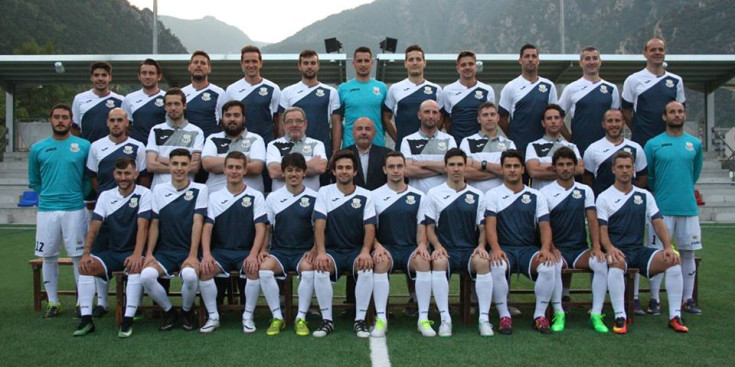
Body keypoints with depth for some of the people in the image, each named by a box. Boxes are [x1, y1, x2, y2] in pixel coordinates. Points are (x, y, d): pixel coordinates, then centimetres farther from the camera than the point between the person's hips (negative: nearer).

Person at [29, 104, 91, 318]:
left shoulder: (84, 146, 1)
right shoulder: (38, 149, 7)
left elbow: (89, 178, 8)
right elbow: (34, 181, 16)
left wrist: (80, 196, 2)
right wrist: (47, 196, 8)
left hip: (75, 209, -2)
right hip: (46, 210, 2)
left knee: (79, 256, 0)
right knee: (48, 256, 7)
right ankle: (53, 302, 18)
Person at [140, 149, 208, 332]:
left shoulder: (200, 190, 0)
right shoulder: (159, 190, 8)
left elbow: (197, 223, -9)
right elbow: (154, 224, 9)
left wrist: (192, 255, -17)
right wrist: (149, 253, -3)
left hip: (188, 251, -2)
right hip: (165, 251, 3)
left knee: (190, 275, -34)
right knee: (146, 275, -27)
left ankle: (187, 311, 0)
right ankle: (169, 311, 2)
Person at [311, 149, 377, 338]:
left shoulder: (365, 196, 2)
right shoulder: (324, 192, 1)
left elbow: (370, 228, -6)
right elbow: (319, 225, -8)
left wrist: (365, 251, -25)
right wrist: (321, 252, -24)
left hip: (357, 250, 0)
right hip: (332, 250, 0)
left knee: (367, 268, -32)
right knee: (320, 269, -31)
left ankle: (360, 320, -17)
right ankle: (327, 320, -15)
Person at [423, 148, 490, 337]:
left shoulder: (477, 196, 12)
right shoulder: (434, 194, 8)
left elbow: (483, 227, 10)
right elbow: (429, 227, 6)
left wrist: (481, 246, -10)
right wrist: (438, 246, -12)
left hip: (470, 250, 1)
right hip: (445, 250, -1)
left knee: (483, 262, -33)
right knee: (438, 262, -35)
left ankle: (484, 318, -25)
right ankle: (445, 319, -29)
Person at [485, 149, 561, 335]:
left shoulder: (536, 196, 13)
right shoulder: (492, 195, 8)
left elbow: (545, 225, 3)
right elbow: (490, 225, -5)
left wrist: (546, 248, -17)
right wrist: (495, 249, -24)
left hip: (529, 249, 2)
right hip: (504, 249, -1)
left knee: (549, 266, -30)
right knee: (497, 267, -36)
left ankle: (540, 315, -11)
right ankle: (504, 316, -18)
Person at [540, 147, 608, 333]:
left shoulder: (585, 191, 11)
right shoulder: (545, 192, 3)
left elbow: (592, 221, 3)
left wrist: (596, 247, -12)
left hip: (581, 249, 2)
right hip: (557, 249, -2)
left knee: (601, 262, -27)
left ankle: (596, 314, -18)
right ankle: (559, 314, -22)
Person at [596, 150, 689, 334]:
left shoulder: (645, 196, 14)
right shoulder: (604, 198, 2)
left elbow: (658, 223, 7)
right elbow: (602, 230, -6)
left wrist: (668, 247, -10)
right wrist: (610, 248, -26)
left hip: (639, 250, 4)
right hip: (617, 251, -4)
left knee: (673, 260, -22)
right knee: (616, 263, -38)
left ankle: (675, 316, -14)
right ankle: (620, 317, -31)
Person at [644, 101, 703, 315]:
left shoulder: (695, 144, 8)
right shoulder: (653, 144, -1)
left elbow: (695, 173, 20)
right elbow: (646, 176, 7)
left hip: (689, 208, 3)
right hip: (661, 208, -3)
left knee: (688, 253, 7)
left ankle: (687, 300, 17)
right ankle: (654, 300, 9)